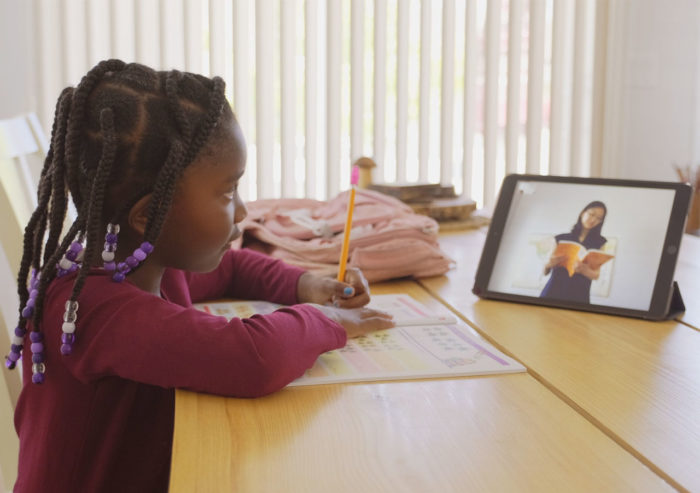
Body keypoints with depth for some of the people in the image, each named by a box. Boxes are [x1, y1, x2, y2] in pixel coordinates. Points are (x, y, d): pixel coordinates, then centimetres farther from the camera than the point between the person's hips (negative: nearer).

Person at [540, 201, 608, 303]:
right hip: (552, 291, 1)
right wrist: (548, 264, -13)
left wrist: (583, 270, -20)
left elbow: (596, 275, 1)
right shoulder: (561, 238, 11)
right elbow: (545, 272, 10)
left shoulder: (600, 243, 9)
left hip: (578, 295, -1)